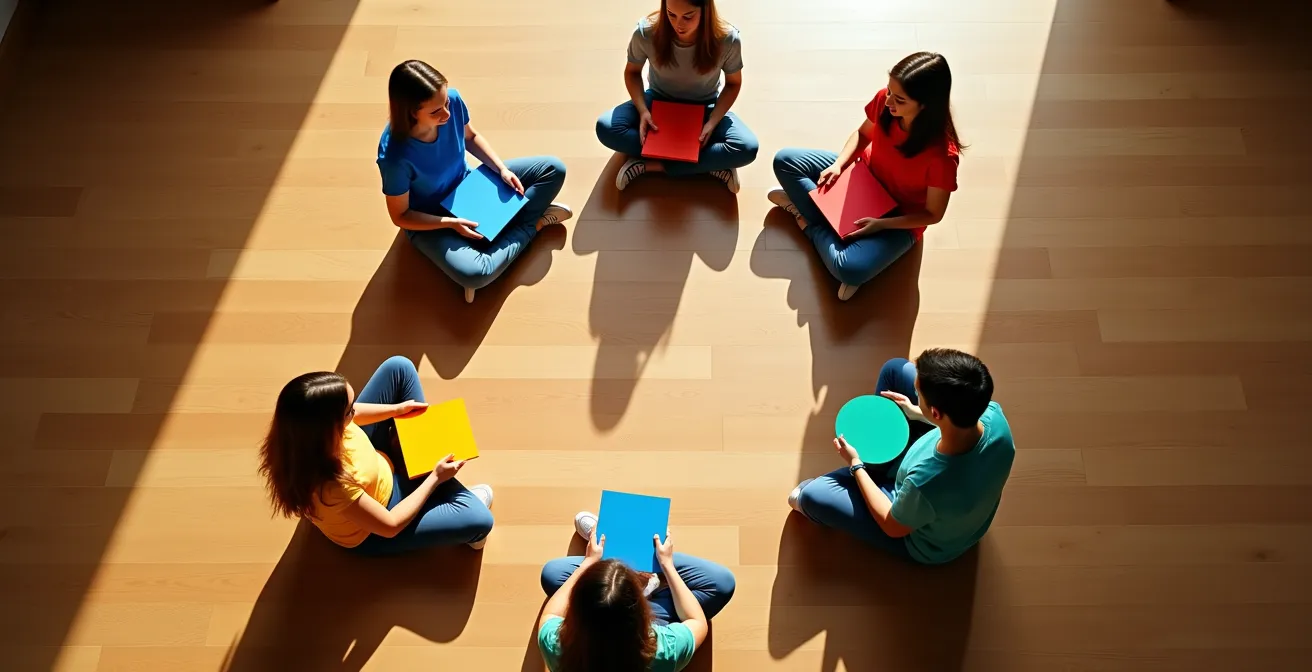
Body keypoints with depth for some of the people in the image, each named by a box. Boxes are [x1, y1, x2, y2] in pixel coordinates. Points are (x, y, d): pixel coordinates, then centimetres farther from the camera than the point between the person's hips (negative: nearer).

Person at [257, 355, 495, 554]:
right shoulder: (331, 486, -46)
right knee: (479, 518, -22)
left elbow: (349, 415, 0)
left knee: (398, 367, -3)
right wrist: (435, 478, -19)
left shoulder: (310, 424, -28)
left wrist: (395, 409, -5)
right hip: (372, 533, -7)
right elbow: (391, 526, -28)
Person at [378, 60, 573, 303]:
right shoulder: (395, 157, -35)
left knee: (554, 169, -2)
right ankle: (532, 224, -7)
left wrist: (502, 169, -11)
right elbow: (401, 216, -20)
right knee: (473, 274, -33)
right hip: (431, 220, -5)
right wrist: (451, 223, -27)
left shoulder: (453, 100, -22)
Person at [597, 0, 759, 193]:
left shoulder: (727, 39, -26)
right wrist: (643, 111, -22)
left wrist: (712, 123, -22)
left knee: (748, 148, -30)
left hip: (704, 108, -1)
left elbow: (733, 83, -7)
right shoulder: (646, 32, -26)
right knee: (605, 127, -28)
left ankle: (651, 165, -21)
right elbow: (632, 72, -6)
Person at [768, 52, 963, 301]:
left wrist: (880, 224, -28)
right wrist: (838, 164, -14)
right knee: (784, 160, -4)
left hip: (898, 216, -5)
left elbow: (933, 214, -20)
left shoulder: (942, 154, -34)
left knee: (849, 270, -31)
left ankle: (811, 223, -4)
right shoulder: (885, 100, -20)